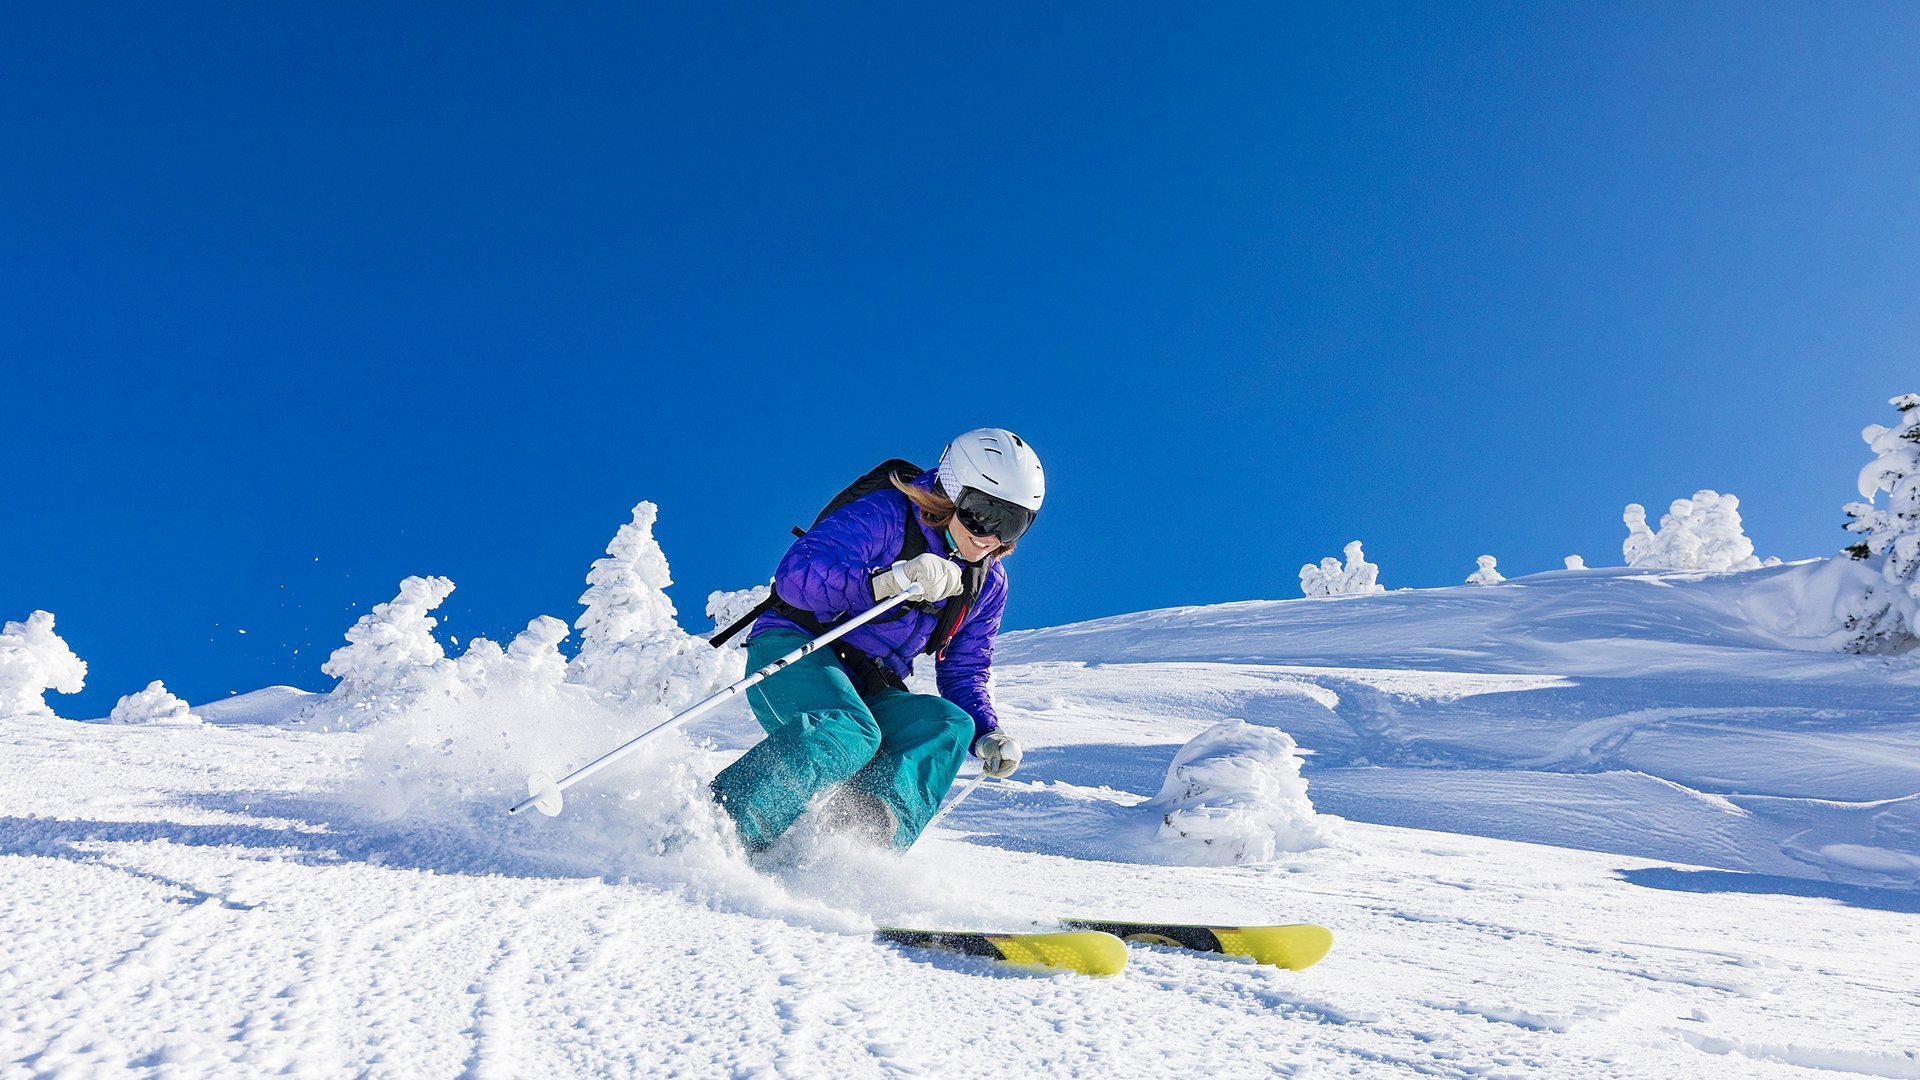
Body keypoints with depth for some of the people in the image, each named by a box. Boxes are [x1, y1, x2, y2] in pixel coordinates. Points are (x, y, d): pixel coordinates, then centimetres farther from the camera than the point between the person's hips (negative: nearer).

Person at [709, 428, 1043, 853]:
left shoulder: (989, 584, 10)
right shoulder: (885, 515, -12)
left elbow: (964, 674, 17)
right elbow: (795, 573, -24)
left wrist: (988, 735, -2)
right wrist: (884, 583, -38)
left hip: (867, 692, 6)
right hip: (792, 647, -6)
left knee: (951, 726, -21)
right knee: (850, 734, -35)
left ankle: (872, 824, -38)